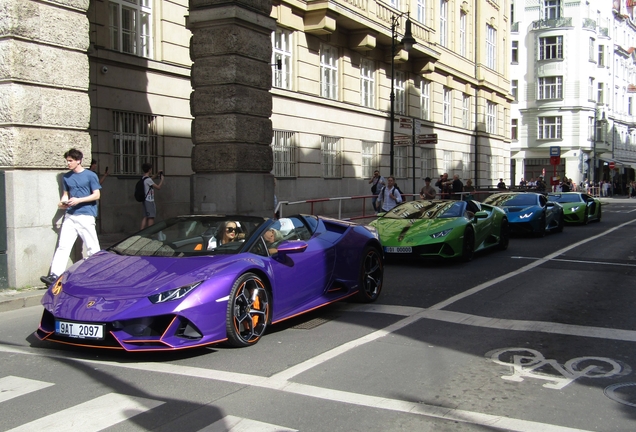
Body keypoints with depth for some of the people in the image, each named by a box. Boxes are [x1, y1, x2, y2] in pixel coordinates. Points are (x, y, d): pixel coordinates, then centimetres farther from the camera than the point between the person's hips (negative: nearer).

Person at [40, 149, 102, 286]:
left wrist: (78, 200, -14)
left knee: (92, 247, 0)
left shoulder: (90, 175, -2)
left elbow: (96, 195, -4)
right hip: (70, 215, 5)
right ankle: (55, 275, -6)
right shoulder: (66, 177, 13)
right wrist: (62, 203, 1)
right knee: (63, 246, -2)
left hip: (86, 216, -5)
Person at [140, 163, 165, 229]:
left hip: (146, 200, 9)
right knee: (151, 217, -4)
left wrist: (157, 174, 22)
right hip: (149, 201, -9)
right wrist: (162, 179, -4)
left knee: (145, 217, 10)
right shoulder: (148, 180, -17)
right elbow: (158, 187, -16)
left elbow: (151, 178, 33)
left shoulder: (144, 178, 11)